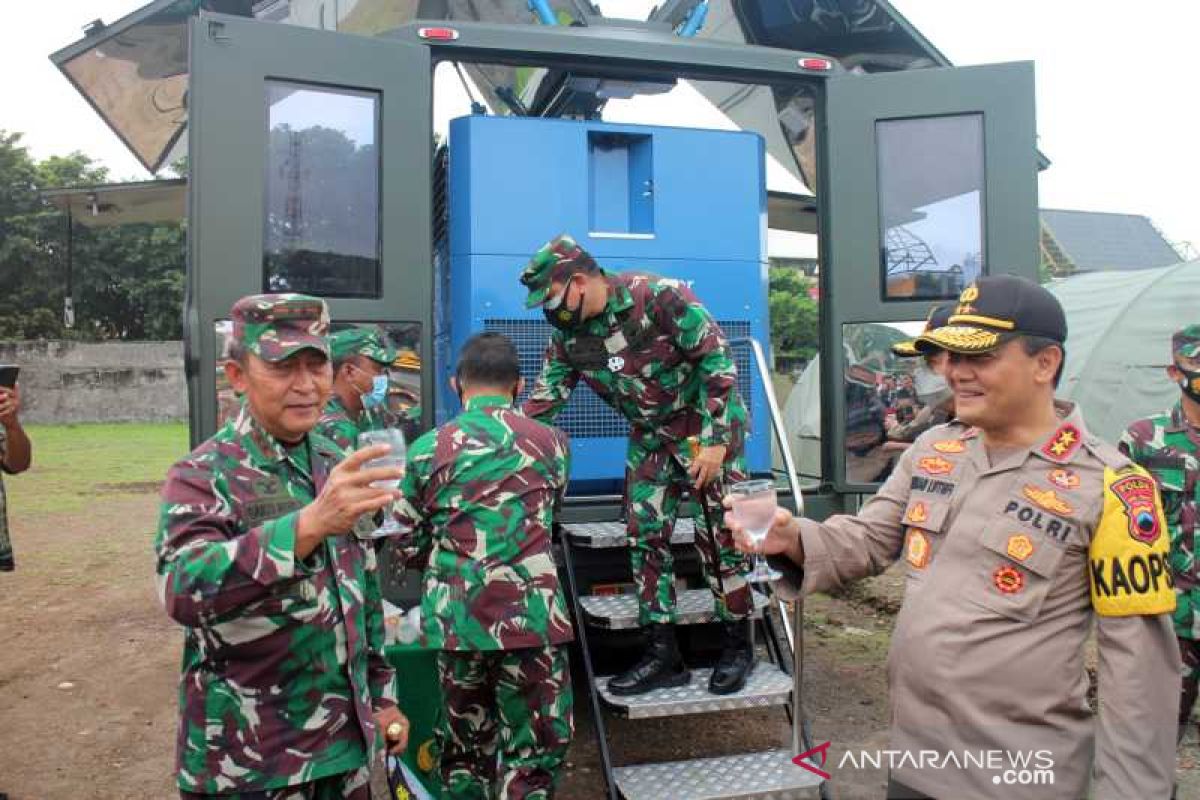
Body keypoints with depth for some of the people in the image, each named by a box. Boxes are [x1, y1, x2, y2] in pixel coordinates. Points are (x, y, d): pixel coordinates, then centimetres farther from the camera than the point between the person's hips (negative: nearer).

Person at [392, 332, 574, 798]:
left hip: (454, 618, 2)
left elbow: (410, 547, 6)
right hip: (531, 617, -1)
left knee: (464, 746, 18)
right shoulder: (551, 442, 3)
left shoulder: (427, 449, 1)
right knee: (532, 751, 9)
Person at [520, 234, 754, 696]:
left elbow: (717, 359, -21)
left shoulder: (659, 296, -24)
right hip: (651, 437, 6)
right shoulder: (568, 334, -4)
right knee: (645, 538, 2)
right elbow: (543, 402, 2)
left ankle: (737, 647, 17)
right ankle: (662, 656, 12)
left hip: (707, 425, -6)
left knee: (718, 536, -2)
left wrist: (713, 441, -22)